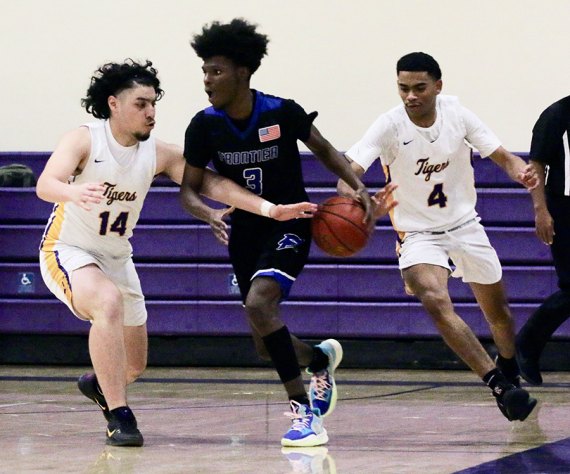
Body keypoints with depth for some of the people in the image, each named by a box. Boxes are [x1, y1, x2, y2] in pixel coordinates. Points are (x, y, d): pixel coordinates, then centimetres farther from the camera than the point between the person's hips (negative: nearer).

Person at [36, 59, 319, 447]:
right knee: (109, 301, -38)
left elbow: (210, 184, -13)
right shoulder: (84, 140, -21)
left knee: (134, 366, 12)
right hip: (68, 253, -6)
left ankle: (97, 384, 49)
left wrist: (271, 209, -24)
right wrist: (73, 191, -60)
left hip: (117, 258, 6)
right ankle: (118, 416, -32)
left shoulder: (159, 154, -8)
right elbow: (45, 184, -35)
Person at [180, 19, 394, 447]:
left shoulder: (282, 113, -17)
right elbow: (190, 188, -2)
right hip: (246, 230, 4)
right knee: (267, 347, 9)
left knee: (259, 303, -31)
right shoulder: (205, 126, -11)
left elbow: (322, 148, 0)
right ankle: (320, 358, 45)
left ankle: (304, 409, -23)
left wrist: (359, 188, -13)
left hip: (290, 224, -4)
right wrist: (205, 212, -25)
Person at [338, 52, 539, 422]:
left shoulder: (456, 113, -12)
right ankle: (499, 386, -31)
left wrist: (522, 172, -30)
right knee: (435, 301, -30)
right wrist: (351, 197, -56)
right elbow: (350, 170, -32)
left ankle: (510, 374, 46)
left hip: (465, 225, 4)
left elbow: (501, 156, -6)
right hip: (419, 234, -4)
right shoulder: (390, 126, -22)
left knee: (499, 311, 16)